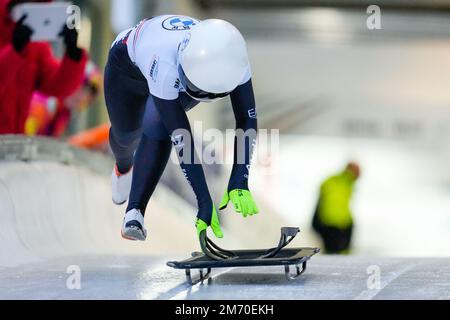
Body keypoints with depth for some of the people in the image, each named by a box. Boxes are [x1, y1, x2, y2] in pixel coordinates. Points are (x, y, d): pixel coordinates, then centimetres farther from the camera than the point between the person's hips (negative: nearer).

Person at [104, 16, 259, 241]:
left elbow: (247, 120, -31)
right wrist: (204, 200, -45)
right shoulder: (165, 66, -49)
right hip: (128, 63, -2)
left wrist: (239, 183, -39)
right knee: (126, 134, 11)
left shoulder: (231, 56, -39)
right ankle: (124, 167, 49)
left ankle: (135, 212, -19)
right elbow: (181, 138, -46)